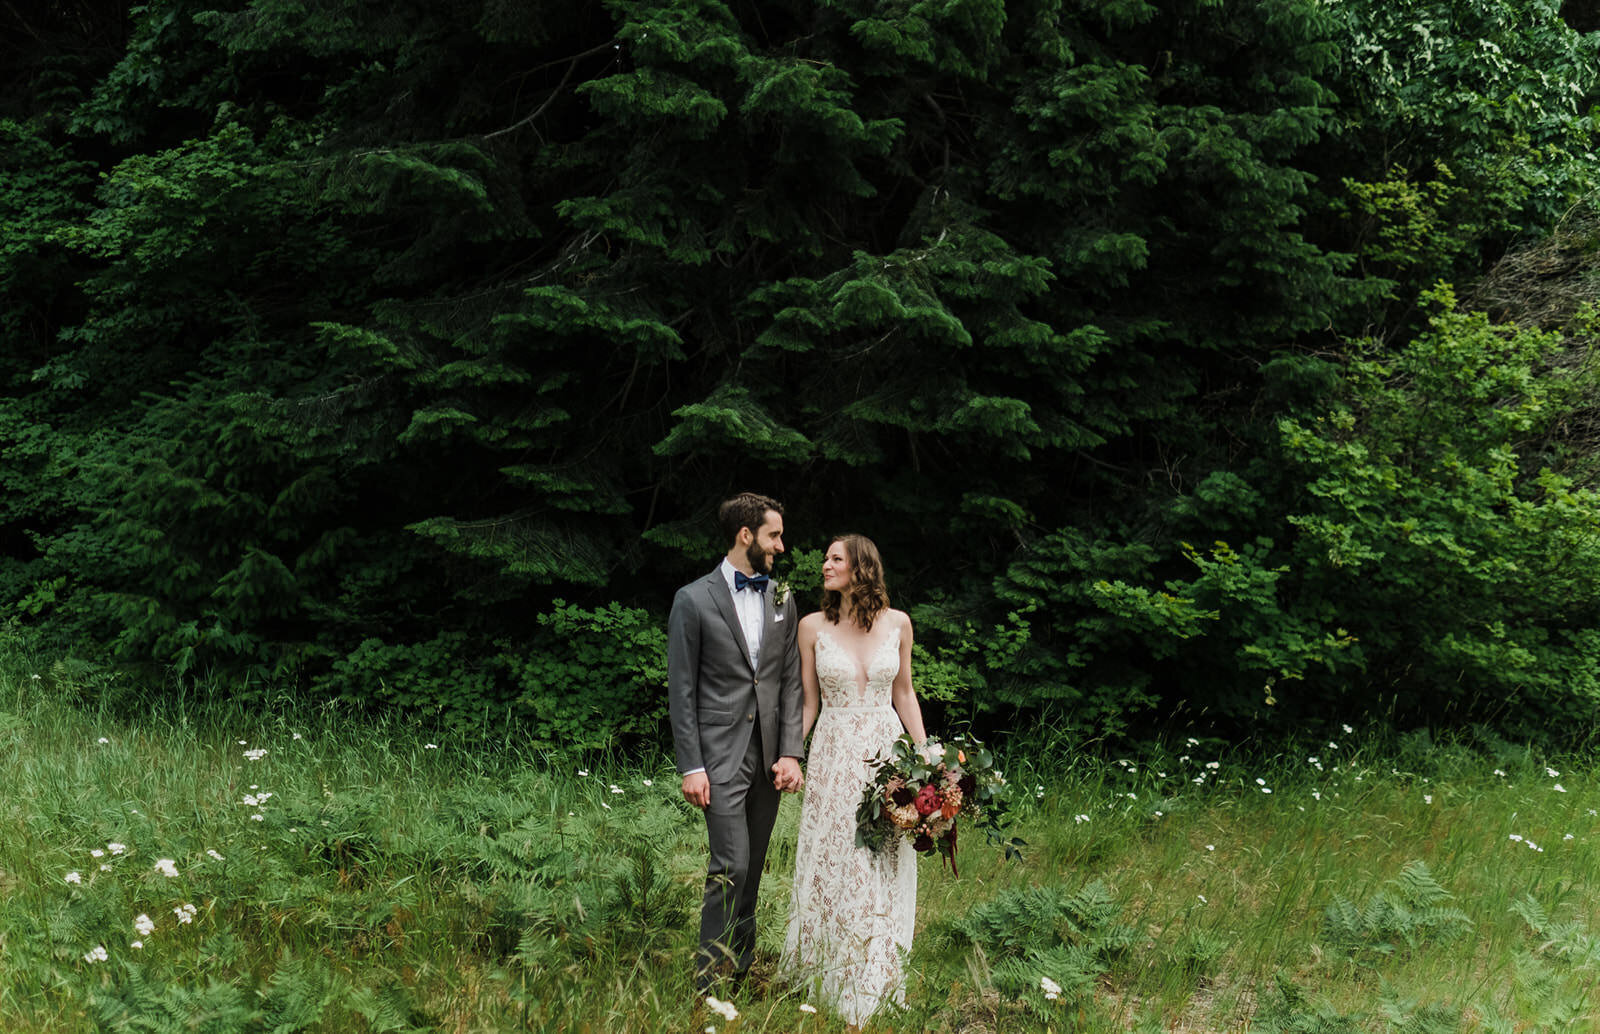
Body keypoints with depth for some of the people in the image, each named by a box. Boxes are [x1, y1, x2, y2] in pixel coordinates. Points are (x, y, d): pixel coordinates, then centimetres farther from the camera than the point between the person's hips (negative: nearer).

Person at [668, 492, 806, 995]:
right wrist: (691, 767, -10)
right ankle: (709, 981, -5)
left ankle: (740, 972, 18)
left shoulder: (783, 603, 12)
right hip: (721, 757, -5)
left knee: (752, 869, 9)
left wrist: (790, 752, -1)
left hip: (769, 758, 5)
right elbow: (681, 690, -5)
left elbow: (790, 684, 11)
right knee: (731, 866, -12)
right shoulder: (694, 600, -4)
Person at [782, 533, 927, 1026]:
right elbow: (807, 702, 4)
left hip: (886, 752, 1)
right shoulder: (813, 627, 0)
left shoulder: (896, 623, 2)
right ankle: (835, 979, 15)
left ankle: (876, 984, 17)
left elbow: (903, 693, 10)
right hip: (834, 757, -1)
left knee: (882, 871, 5)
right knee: (836, 867, 2)